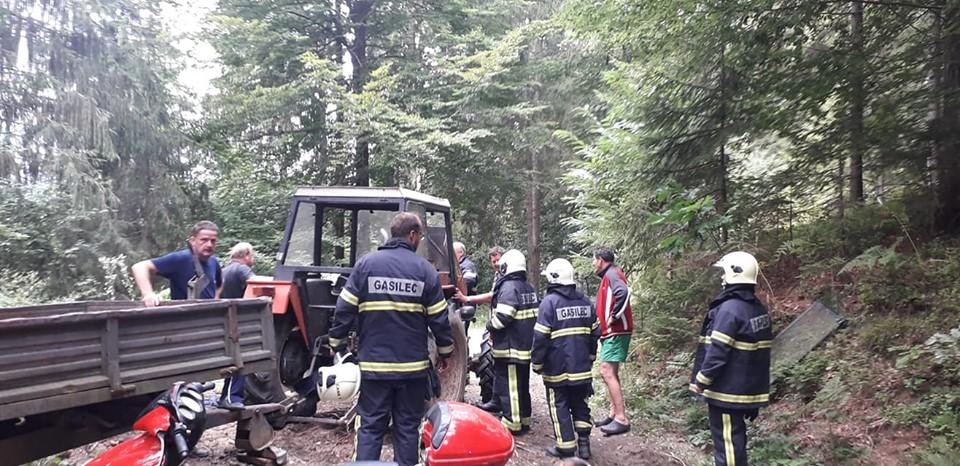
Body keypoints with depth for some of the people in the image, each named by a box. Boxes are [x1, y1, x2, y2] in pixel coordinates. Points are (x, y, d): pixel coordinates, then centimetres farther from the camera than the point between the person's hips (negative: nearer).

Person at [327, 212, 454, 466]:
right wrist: (445, 352, 13)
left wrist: (337, 346, 9)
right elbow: (439, 318, 0)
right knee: (407, 427, 11)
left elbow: (344, 310, -3)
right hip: (413, 366, 0)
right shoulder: (425, 269, -2)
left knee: (370, 427, 8)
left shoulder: (366, 264, -1)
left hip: (373, 364, 0)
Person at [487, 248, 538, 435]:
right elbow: (533, 314, 13)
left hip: (510, 347, -9)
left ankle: (511, 423, 3)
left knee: (508, 386, -1)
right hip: (526, 345, 9)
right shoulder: (529, 287, 11)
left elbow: (502, 317, -25)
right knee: (523, 384, 17)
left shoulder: (508, 287, -17)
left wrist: (490, 325, -6)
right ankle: (524, 419, 26)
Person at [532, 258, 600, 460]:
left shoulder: (549, 302, -13)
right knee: (580, 404, 17)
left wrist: (537, 364, -4)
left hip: (557, 368, -5)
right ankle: (583, 443, 18)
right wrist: (590, 357, 24)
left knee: (560, 406, 6)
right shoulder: (585, 301, 6)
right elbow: (595, 332, 13)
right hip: (582, 367, 5)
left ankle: (566, 447, 10)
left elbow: (540, 337, -14)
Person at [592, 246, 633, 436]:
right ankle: (614, 413, 20)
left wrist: (614, 317, -24)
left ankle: (622, 419, -11)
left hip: (616, 332, -11)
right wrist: (603, 321, 9)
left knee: (607, 372, -13)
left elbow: (624, 292, -32)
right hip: (610, 332, 11)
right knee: (611, 372, 13)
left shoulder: (612, 274, -13)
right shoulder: (608, 276, 18)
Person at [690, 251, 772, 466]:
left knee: (727, 442, 0)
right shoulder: (760, 309, 8)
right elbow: (760, 351, 14)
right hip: (749, 389, 9)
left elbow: (717, 352, -22)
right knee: (736, 439, 20)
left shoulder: (729, 309, -21)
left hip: (727, 391, -9)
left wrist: (701, 381, -11)